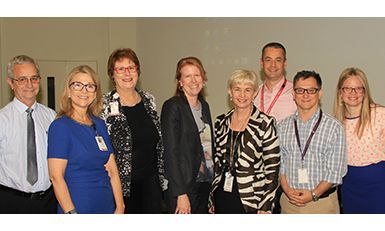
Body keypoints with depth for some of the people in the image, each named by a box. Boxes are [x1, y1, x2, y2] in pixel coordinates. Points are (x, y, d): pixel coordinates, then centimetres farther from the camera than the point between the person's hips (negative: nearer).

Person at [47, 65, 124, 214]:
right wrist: (71, 213, -20)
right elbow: (56, 176, -15)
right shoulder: (60, 126, -10)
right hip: (77, 209, -6)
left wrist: (120, 207, -1)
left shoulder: (100, 124, 6)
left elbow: (112, 171, 5)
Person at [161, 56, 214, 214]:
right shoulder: (172, 106, -9)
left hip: (205, 184, 7)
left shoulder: (204, 106, 13)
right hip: (183, 185, -6)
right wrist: (181, 194, -17)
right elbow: (171, 152, -14)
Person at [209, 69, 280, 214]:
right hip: (222, 197, 4)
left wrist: (266, 207, -11)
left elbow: (272, 168, -7)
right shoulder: (221, 122, 6)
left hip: (250, 201, -4)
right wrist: (212, 200, 11)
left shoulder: (265, 123, -7)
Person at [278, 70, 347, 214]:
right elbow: (279, 163, 5)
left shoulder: (334, 127, -6)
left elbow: (336, 170, -8)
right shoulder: (283, 126, 5)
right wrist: (287, 189, -8)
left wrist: (314, 194, -15)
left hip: (322, 203, -2)